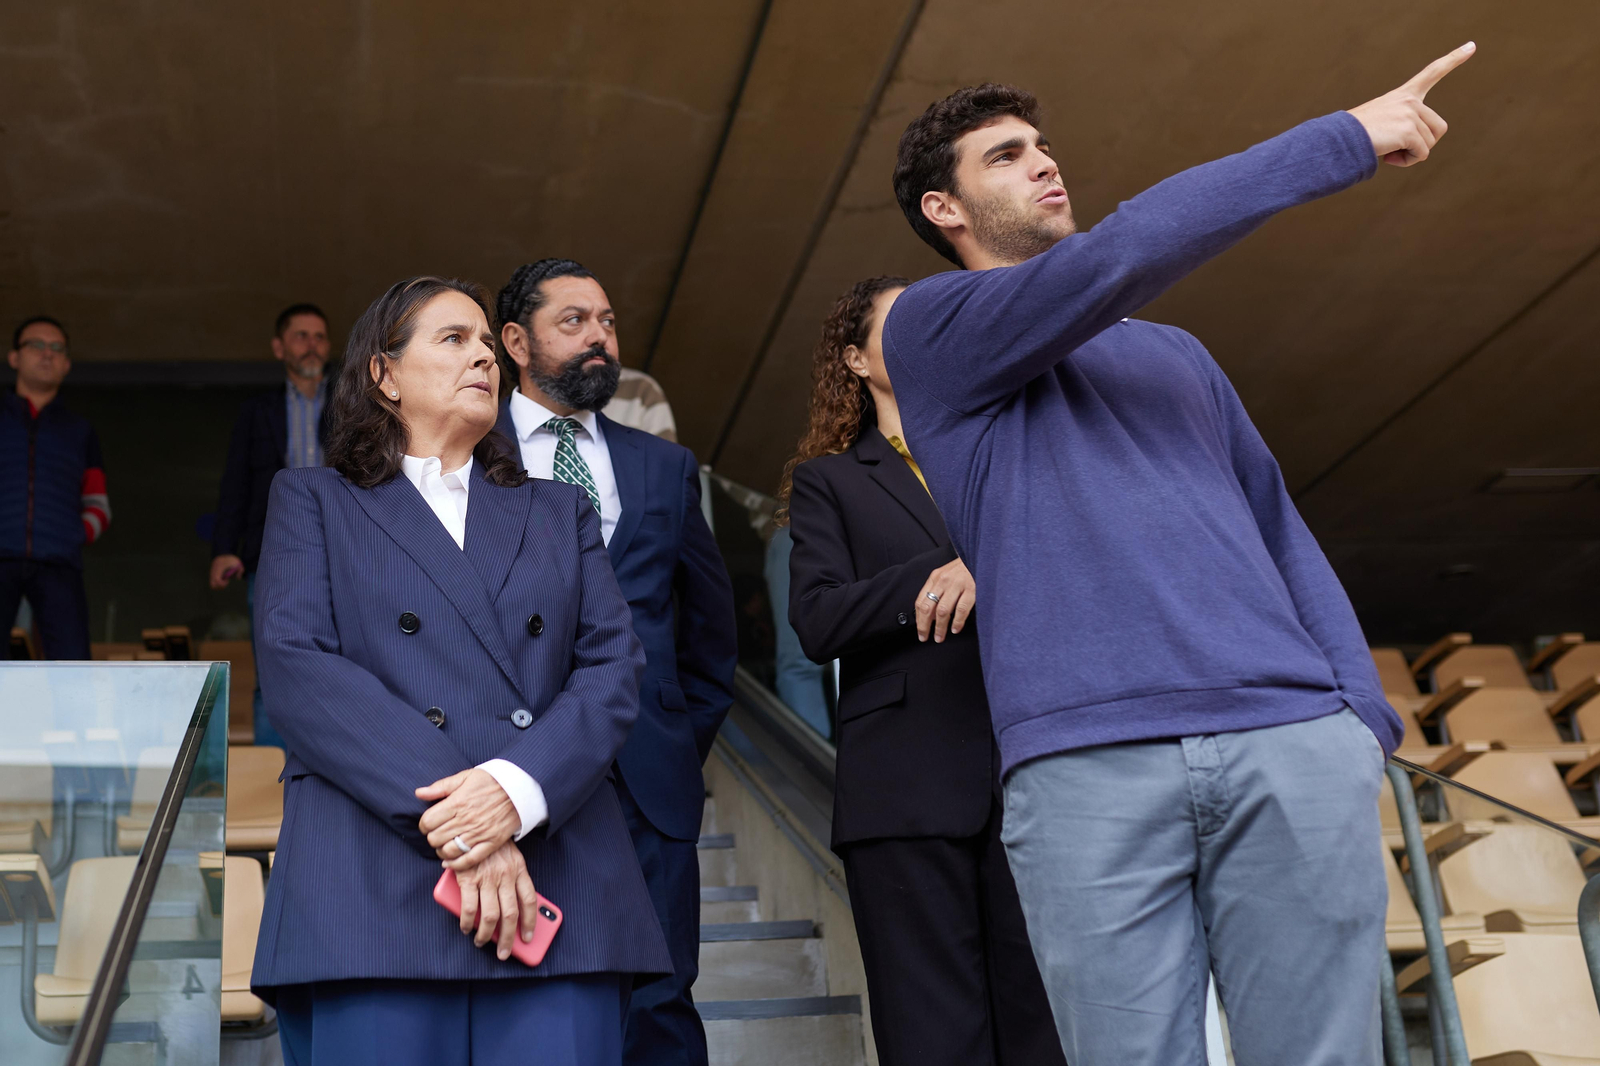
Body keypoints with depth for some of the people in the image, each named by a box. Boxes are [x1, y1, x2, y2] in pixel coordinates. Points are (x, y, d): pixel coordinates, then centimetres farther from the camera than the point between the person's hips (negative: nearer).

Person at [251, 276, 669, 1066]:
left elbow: (614, 667, 8)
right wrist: (447, 820, -14)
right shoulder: (312, 500, 16)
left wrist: (518, 789, -13)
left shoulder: (560, 513, 24)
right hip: (374, 889, -2)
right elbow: (296, 668, -1)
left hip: (557, 877, 2)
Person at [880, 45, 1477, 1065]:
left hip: (1292, 741, 5)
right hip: (1086, 766, -4)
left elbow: (1276, 524, 22)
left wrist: (1363, 711, 6)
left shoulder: (1177, 354, 28)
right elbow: (1118, 255, -5)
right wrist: (1347, 137, 1)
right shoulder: (930, 328, 10)